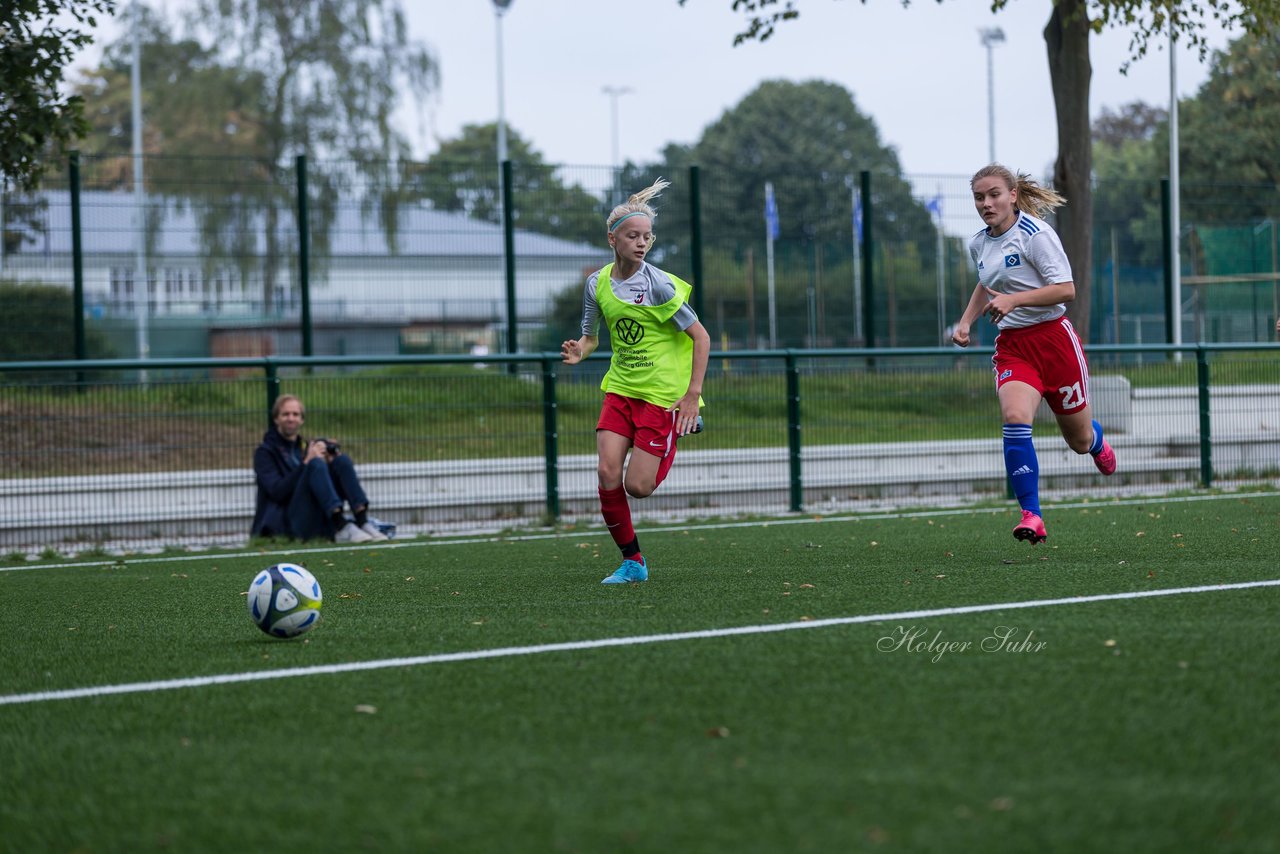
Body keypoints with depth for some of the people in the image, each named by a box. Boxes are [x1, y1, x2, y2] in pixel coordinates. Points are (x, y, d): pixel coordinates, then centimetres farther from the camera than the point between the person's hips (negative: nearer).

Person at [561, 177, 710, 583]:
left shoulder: (658, 284, -15)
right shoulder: (598, 283, 2)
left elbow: (701, 336, -11)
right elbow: (590, 337, 15)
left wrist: (693, 395, -16)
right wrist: (579, 350, -10)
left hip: (663, 394, -5)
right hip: (620, 389, 5)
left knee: (637, 486, -8)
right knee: (607, 473, -12)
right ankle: (633, 561, 3)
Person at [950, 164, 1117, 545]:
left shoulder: (1035, 234, -13)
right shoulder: (979, 244, 8)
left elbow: (1066, 289, -19)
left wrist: (1014, 299, -27)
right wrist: (965, 322, 14)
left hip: (1053, 338, -4)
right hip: (1011, 345, 4)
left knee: (1079, 440, 9)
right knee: (1014, 417, -25)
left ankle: (1097, 443, 51)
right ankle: (1031, 516, -27)